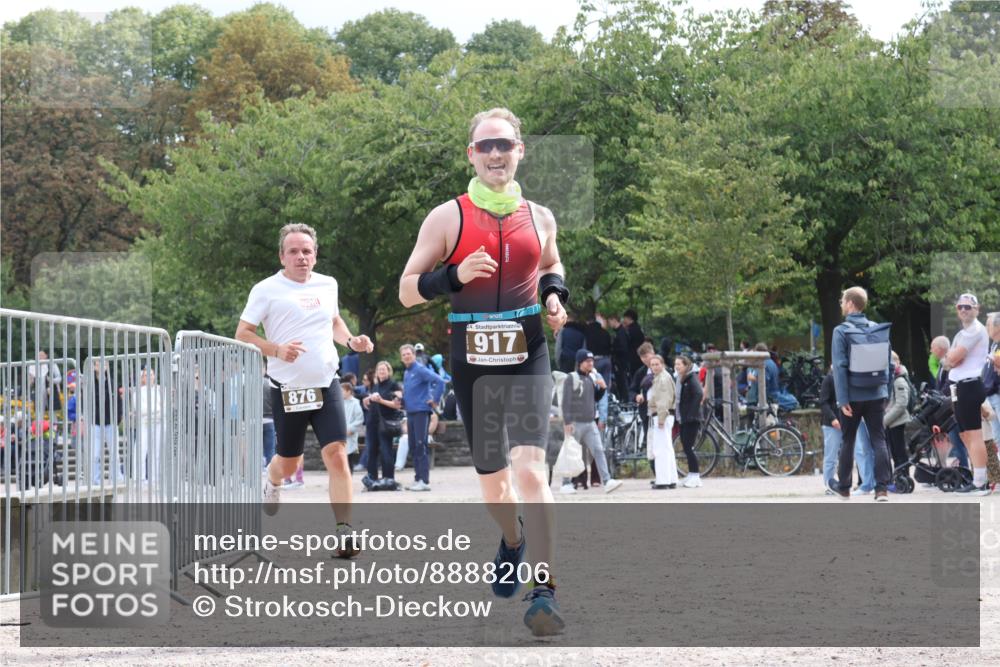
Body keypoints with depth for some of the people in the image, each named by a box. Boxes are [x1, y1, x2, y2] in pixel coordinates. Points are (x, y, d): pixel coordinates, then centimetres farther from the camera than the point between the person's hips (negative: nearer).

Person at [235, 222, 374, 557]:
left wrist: (351, 340, 8)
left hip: (326, 384, 2)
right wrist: (276, 349, -20)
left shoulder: (328, 285, 10)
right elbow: (242, 333, -4)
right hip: (287, 388, -2)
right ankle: (272, 483, 49)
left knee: (337, 453, -14)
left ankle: (344, 530, -16)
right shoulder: (267, 290, -4)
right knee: (289, 462, 11)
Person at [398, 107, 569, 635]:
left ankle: (545, 594, -24)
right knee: (492, 478, 14)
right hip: (472, 364, 0)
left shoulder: (539, 218, 6)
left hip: (528, 358, 0)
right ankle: (512, 542, 49)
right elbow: (407, 290, -2)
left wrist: (555, 293, 4)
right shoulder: (448, 218, -2)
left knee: (530, 467, -20)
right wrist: (455, 276, -20)